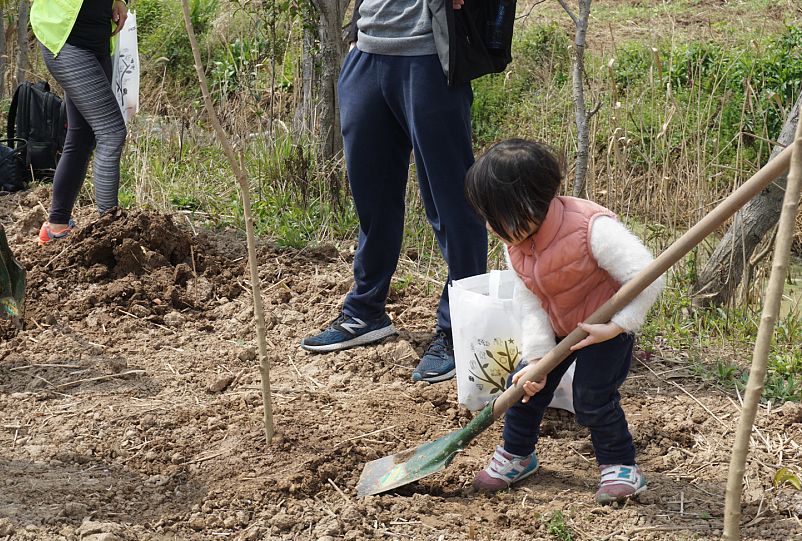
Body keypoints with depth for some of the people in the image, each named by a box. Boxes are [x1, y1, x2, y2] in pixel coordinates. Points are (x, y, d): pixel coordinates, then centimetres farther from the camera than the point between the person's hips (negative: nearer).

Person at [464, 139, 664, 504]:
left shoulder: (593, 229, -36)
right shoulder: (515, 243, -14)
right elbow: (529, 302, -11)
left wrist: (616, 327, -32)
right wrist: (536, 355, -21)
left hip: (607, 328, -6)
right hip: (555, 328, 6)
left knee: (592, 399, -14)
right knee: (525, 386, 2)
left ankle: (621, 466, 8)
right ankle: (516, 454, 26)